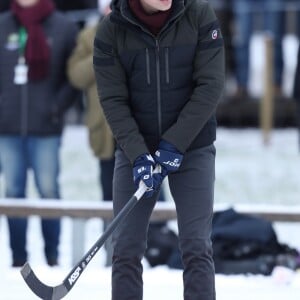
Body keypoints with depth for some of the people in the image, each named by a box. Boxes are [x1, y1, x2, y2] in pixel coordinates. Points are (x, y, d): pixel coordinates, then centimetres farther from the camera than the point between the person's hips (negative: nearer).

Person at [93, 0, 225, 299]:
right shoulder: (110, 30, -9)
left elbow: (210, 86, -12)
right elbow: (113, 100, -9)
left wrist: (174, 144, -17)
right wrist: (138, 155, -20)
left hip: (192, 148, -1)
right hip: (135, 149, 1)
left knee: (196, 248, -7)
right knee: (126, 249, -3)